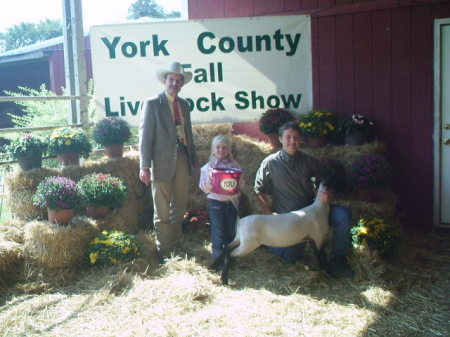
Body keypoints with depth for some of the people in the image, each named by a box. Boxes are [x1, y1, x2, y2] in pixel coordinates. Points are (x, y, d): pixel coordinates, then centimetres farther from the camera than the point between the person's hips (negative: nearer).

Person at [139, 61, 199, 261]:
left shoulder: (184, 104, 14)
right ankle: (163, 252, 14)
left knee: (180, 206, 15)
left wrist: (194, 159, 19)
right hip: (162, 161, -6)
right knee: (162, 212, 2)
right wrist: (144, 166, -14)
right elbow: (145, 136, -9)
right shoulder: (152, 103, -5)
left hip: (182, 158, 6)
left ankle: (175, 244, 31)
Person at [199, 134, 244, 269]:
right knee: (218, 231, -1)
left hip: (231, 201, 3)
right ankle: (218, 258, 10)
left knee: (231, 230, 11)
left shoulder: (234, 165, 6)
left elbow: (241, 184, 6)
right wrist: (210, 179, -19)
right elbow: (204, 188, -1)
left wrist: (236, 181, -15)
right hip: (216, 201, -3)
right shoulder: (208, 167, 0)